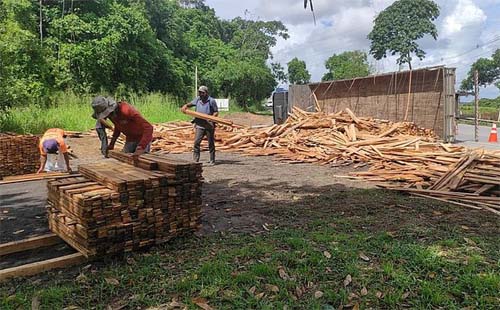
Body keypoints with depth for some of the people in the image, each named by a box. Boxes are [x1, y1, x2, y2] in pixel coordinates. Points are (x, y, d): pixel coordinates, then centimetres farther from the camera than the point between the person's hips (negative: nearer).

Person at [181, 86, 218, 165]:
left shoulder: (211, 101, -2)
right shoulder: (197, 99, 11)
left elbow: (216, 112, 0)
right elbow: (190, 104, 25)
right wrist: (185, 106, 5)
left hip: (209, 125, -3)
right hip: (199, 125, 3)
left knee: (211, 143, 5)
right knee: (196, 142, -6)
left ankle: (212, 160, 15)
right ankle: (195, 160, -1)